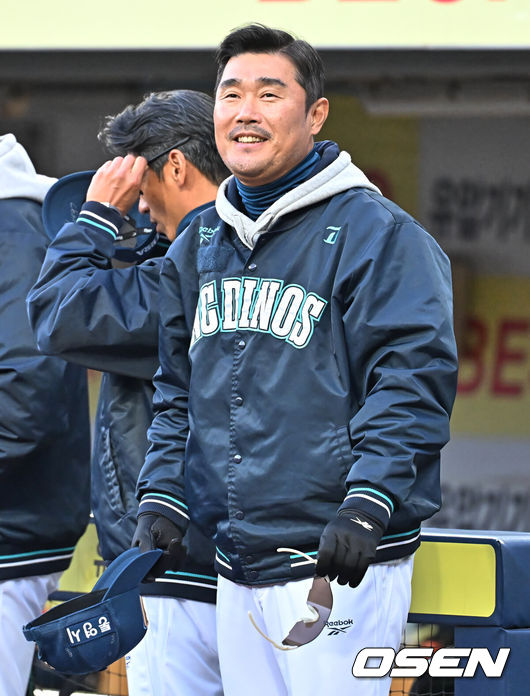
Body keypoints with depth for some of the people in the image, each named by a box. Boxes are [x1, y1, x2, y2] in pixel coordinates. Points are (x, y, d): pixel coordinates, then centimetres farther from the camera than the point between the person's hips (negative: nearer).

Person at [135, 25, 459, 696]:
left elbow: (411, 378, -12)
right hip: (235, 569, 7)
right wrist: (160, 499, 10)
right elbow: (176, 390, 23)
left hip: (341, 564, -7)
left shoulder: (374, 232, -6)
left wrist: (366, 506, -21)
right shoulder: (198, 244, 16)